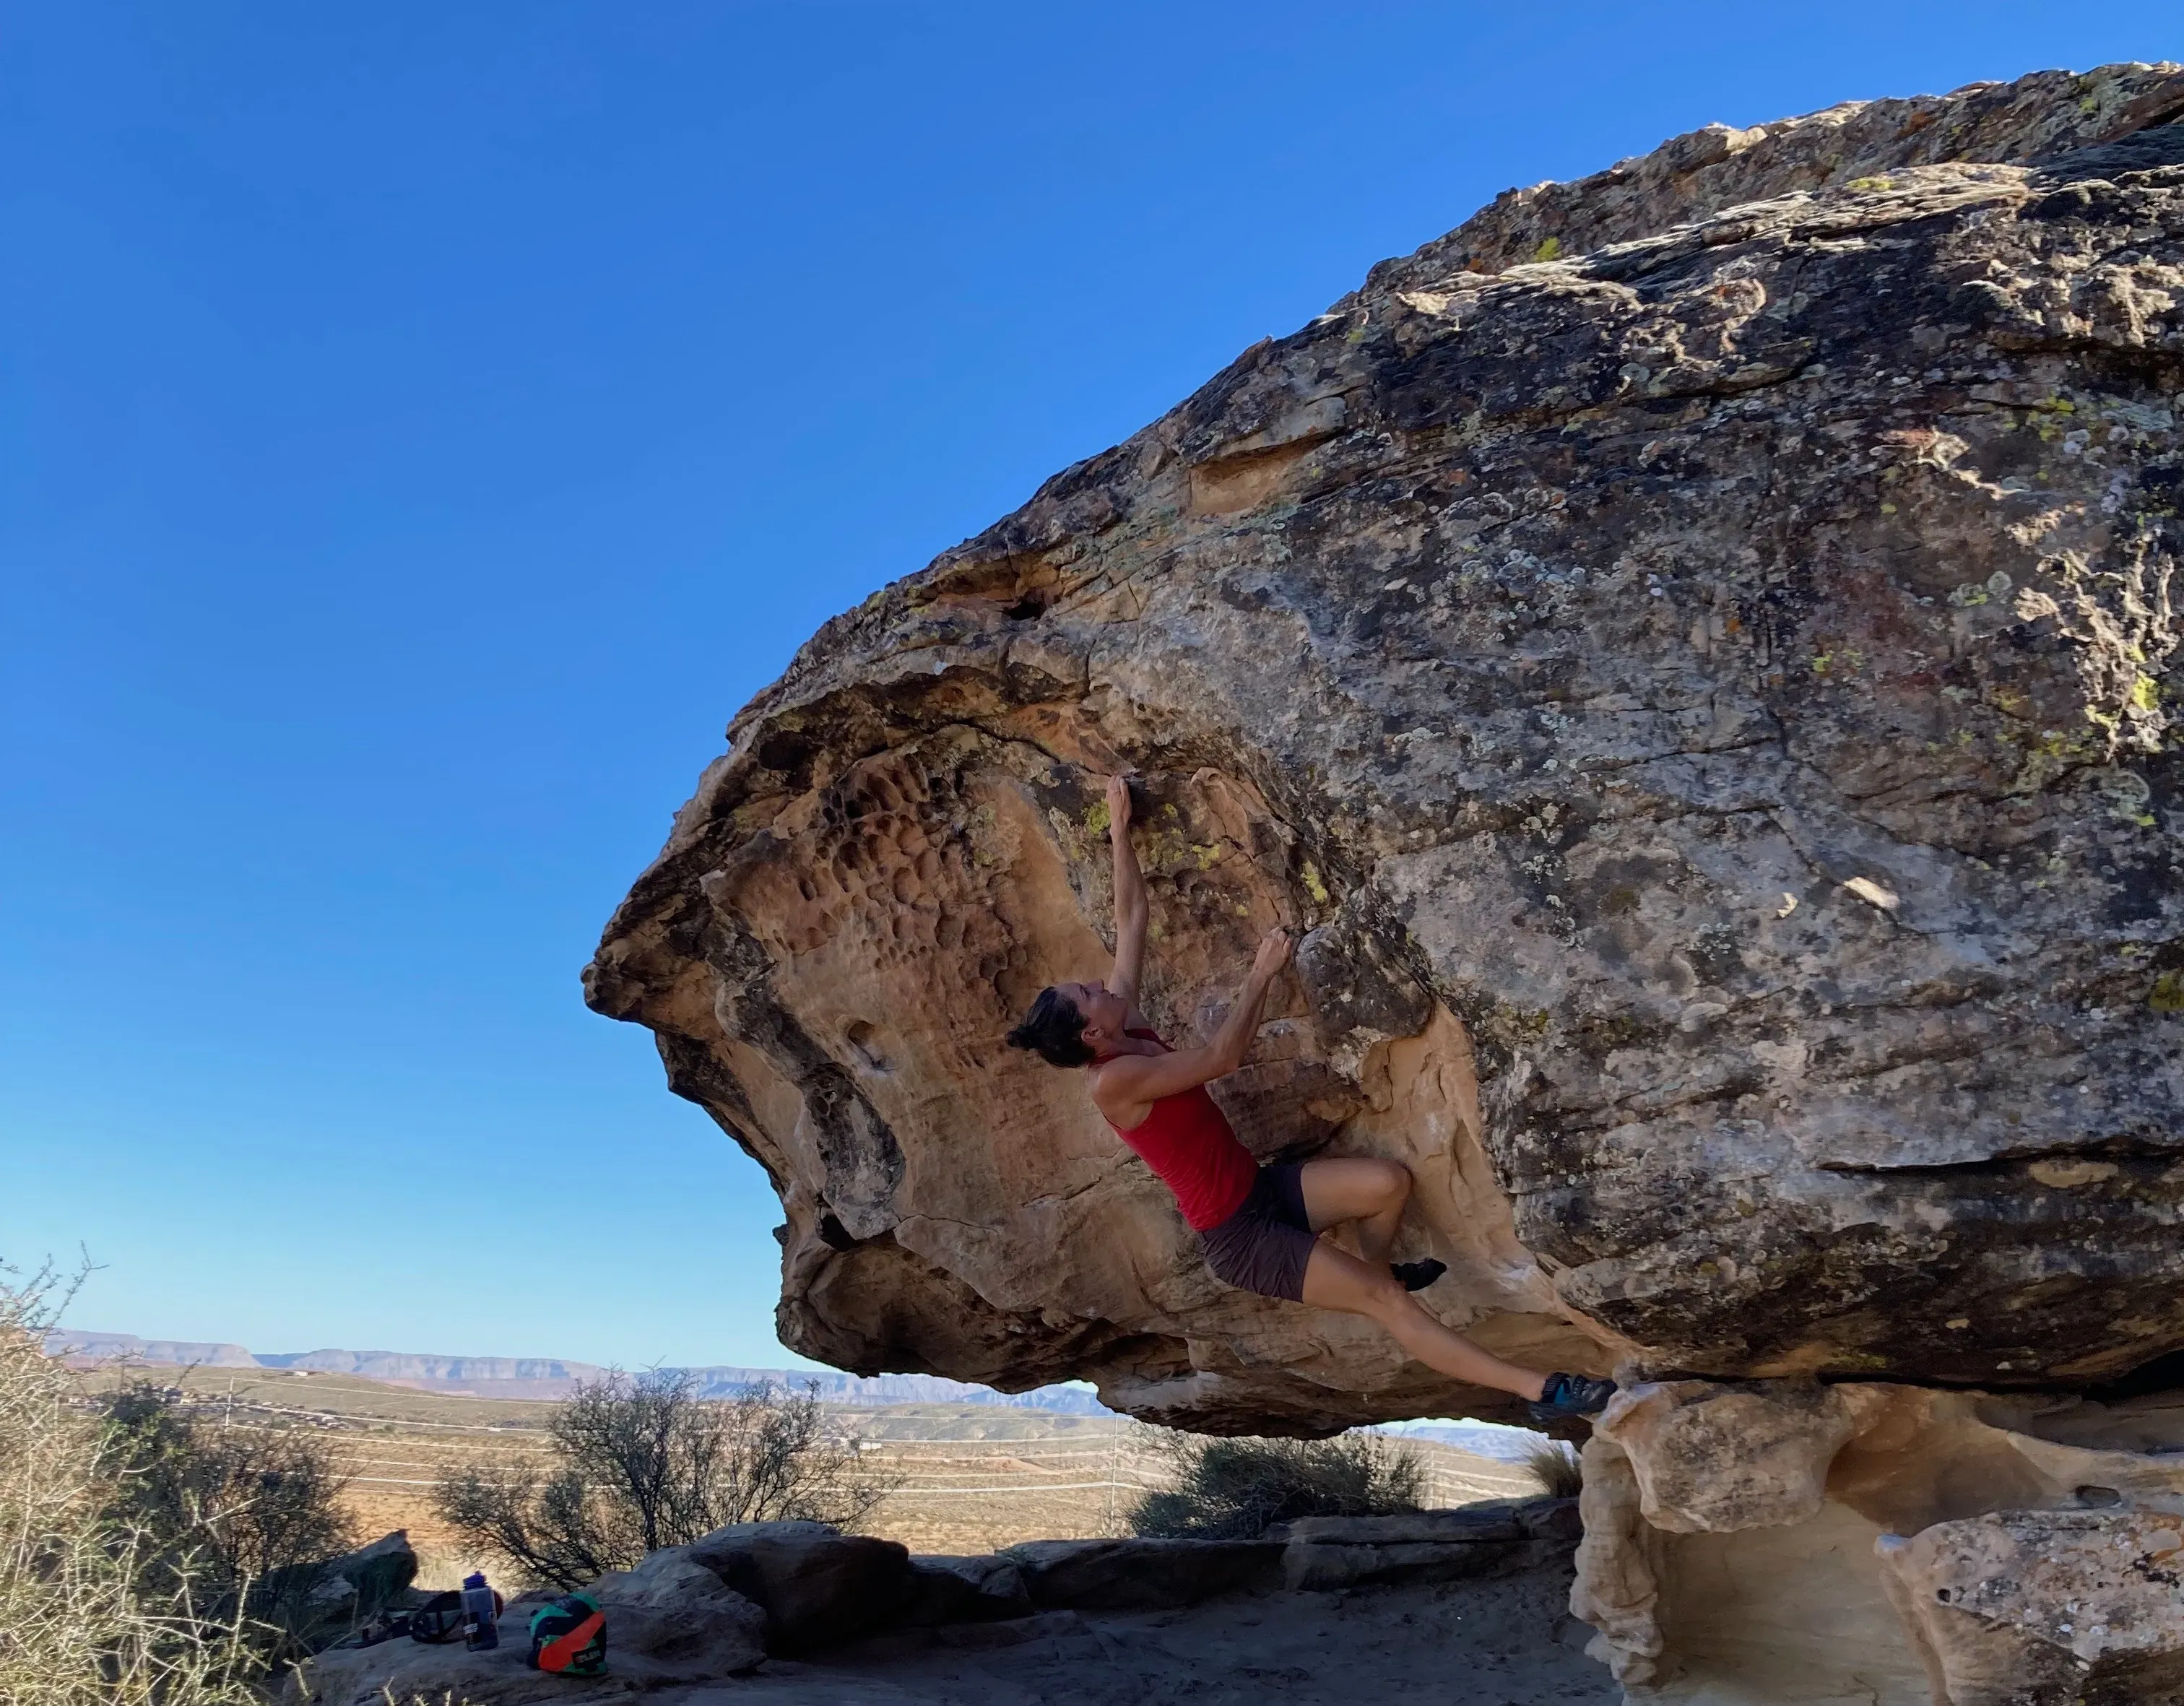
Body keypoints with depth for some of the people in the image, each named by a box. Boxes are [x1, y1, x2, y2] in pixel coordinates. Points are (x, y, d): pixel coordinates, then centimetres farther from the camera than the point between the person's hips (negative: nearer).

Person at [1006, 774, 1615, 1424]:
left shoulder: (1125, 1029, 0)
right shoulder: (1112, 1082, -24)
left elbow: (1131, 920, 4)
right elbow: (1222, 1058, -25)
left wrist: (1120, 829, 5)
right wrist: (1261, 976, -17)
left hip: (1262, 1189, 9)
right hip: (1238, 1235, -9)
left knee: (1389, 1180, -10)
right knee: (1389, 1304, -14)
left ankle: (1376, 1270, 21)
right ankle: (1538, 1390, -13)